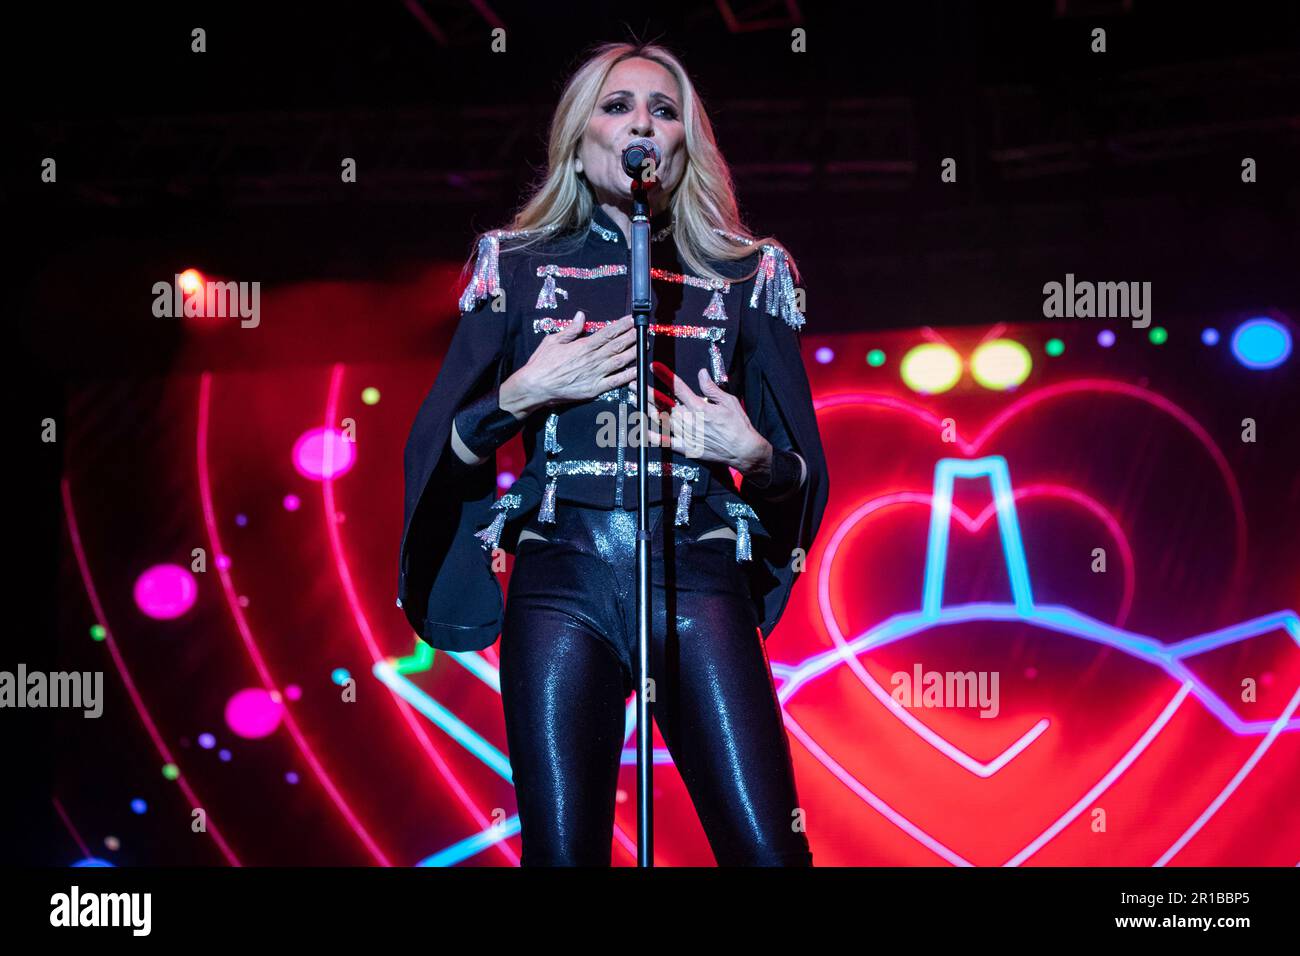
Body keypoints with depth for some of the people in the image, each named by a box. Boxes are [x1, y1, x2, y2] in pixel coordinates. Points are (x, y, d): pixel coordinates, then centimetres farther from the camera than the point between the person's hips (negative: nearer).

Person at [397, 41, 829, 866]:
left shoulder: (743, 277, 12)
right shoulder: (522, 271, 12)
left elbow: (804, 470, 14)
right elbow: (439, 451, 10)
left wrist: (751, 453, -7)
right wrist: (523, 393, -6)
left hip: (696, 583, 0)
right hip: (562, 582, 0)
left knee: (768, 850, -10)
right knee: (562, 853, -4)